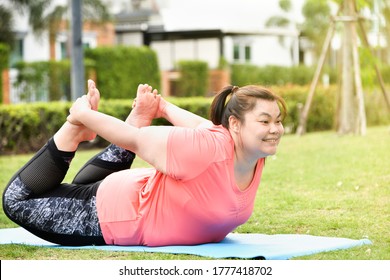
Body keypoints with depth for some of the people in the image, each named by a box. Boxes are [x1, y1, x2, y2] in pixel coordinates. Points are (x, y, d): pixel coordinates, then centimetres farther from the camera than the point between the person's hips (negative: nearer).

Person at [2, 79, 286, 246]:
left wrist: (165, 108, 15)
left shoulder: (257, 156, -19)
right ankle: (74, 132, 9)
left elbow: (208, 128, 0)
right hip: (118, 213, -6)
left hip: (155, 205, 6)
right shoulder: (208, 149, -41)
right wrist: (82, 118, -17)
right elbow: (136, 140, -29)